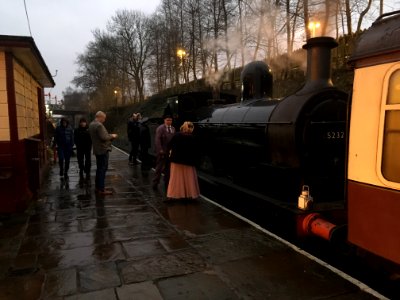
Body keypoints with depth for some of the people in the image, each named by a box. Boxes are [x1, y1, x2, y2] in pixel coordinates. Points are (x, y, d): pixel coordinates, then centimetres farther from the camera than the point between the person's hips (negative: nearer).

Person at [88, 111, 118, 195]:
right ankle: (101, 189, -2)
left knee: (99, 169, 17)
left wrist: (110, 136, 14)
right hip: (103, 150, -10)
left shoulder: (91, 124, 13)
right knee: (103, 169, -5)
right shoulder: (99, 125, -19)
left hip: (97, 150, 10)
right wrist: (112, 136, -7)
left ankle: (98, 187, 24)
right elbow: (104, 137, -23)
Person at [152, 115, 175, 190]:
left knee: (168, 168, 12)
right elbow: (157, 140, -12)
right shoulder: (160, 128, -7)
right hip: (162, 152, -6)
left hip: (170, 152, 6)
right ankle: (155, 183, 12)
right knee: (159, 168, 1)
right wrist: (160, 150, -18)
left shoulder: (173, 129, 11)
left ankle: (166, 183, 22)